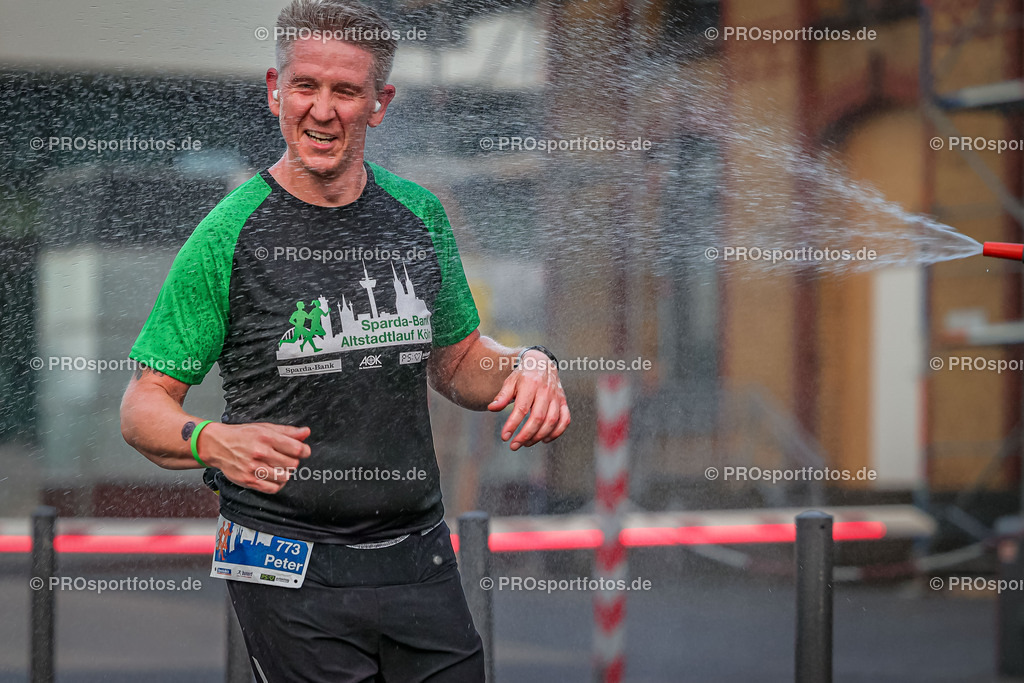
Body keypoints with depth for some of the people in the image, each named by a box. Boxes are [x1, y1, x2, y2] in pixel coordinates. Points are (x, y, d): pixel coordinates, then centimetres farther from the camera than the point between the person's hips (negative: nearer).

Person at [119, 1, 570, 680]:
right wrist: (213, 442, -27)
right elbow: (144, 407, -6)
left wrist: (529, 365, -3)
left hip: (419, 556, 4)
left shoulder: (418, 213, 6)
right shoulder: (228, 235, -8)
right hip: (290, 567, -4)